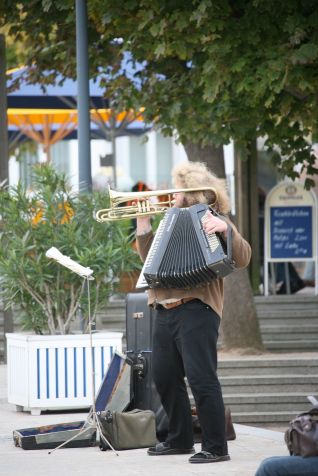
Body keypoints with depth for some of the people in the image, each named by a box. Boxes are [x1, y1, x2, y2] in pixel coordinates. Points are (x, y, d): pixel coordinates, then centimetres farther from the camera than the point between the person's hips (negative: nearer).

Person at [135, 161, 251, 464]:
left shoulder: (212, 221, -2)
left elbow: (243, 258, -14)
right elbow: (149, 256, 25)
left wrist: (225, 229, -30)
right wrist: (143, 220, 17)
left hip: (195, 310, -9)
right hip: (165, 311, 9)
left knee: (201, 378, -13)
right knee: (165, 378, 12)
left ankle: (216, 447, -10)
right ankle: (180, 439, 24)